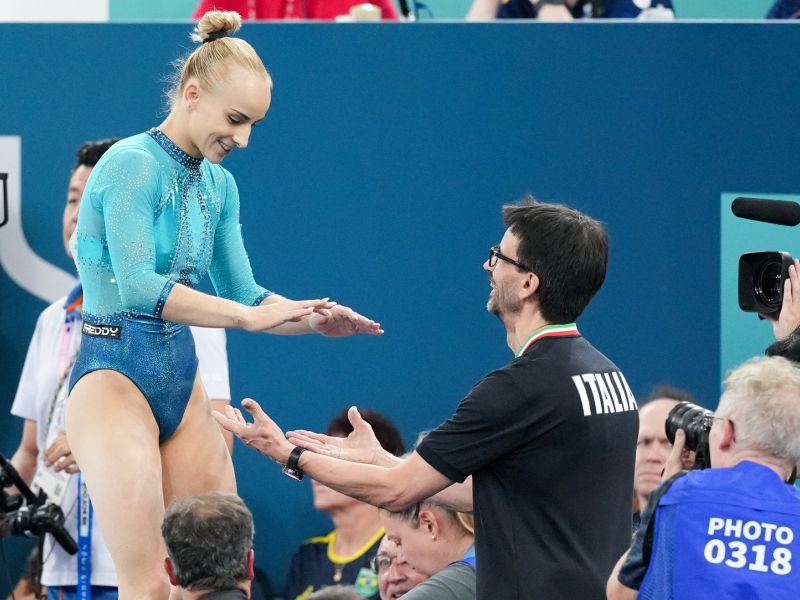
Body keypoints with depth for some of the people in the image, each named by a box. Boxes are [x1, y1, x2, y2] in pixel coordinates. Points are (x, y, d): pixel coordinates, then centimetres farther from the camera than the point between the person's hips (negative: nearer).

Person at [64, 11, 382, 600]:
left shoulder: (219, 185, 12)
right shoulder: (133, 165, -13)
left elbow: (244, 294, 16)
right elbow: (139, 287, -24)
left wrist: (313, 319, -3)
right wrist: (249, 315, -28)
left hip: (182, 380, 8)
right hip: (115, 378, -8)